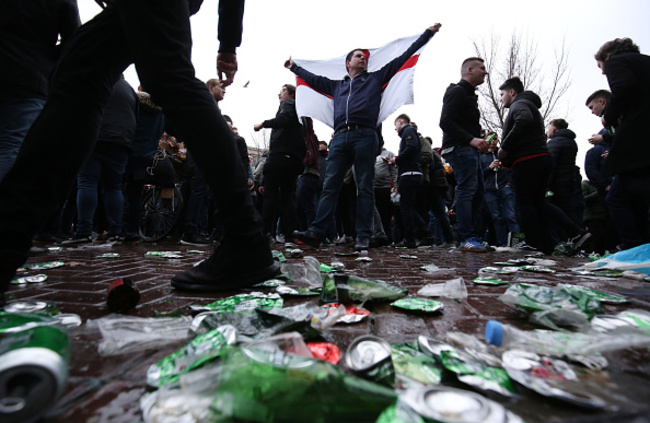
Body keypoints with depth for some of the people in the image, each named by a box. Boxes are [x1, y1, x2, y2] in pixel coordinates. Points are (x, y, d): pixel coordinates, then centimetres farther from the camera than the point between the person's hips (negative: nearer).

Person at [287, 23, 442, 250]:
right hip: (340, 137, 3)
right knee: (329, 186, -6)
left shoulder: (376, 78, 24)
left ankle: (363, 236, -4)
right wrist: (294, 67, 51)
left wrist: (428, 33, 27)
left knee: (365, 188, -5)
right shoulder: (337, 85, 30)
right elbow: (314, 79, 42)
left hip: (364, 136, -2)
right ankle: (316, 232, -9)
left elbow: (403, 57, 25)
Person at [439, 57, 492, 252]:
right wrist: (471, 139, -23)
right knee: (467, 189, -15)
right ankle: (467, 238, -14)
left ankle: (469, 237, 14)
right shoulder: (457, 92, -4)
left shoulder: (469, 94, 28)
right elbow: (446, 123, -18)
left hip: (468, 149, 11)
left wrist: (478, 141, 11)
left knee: (477, 192, 9)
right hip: (459, 148, -11)